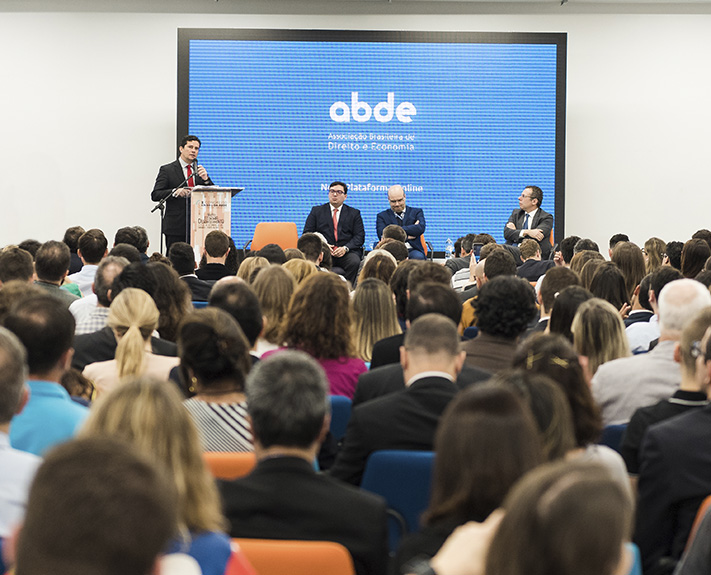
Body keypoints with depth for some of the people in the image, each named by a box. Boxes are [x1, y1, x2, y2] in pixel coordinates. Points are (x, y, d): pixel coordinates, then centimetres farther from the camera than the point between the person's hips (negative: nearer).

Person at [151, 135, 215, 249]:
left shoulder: (200, 170, 15)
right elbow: (155, 195, -5)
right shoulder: (167, 170, 2)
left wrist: (205, 179, -10)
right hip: (175, 227, -4)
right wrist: (175, 192, -21)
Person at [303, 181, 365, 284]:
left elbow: (360, 236, 8)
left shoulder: (354, 213, 17)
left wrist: (345, 248, -11)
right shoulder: (317, 211, 18)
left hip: (346, 252, 1)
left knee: (354, 262, -33)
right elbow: (307, 233, 11)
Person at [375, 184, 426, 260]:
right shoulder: (382, 216, 17)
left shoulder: (416, 212, 18)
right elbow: (382, 235, -2)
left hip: (412, 250, 1)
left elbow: (420, 228, -4)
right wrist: (407, 236, -9)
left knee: (418, 257, -37)